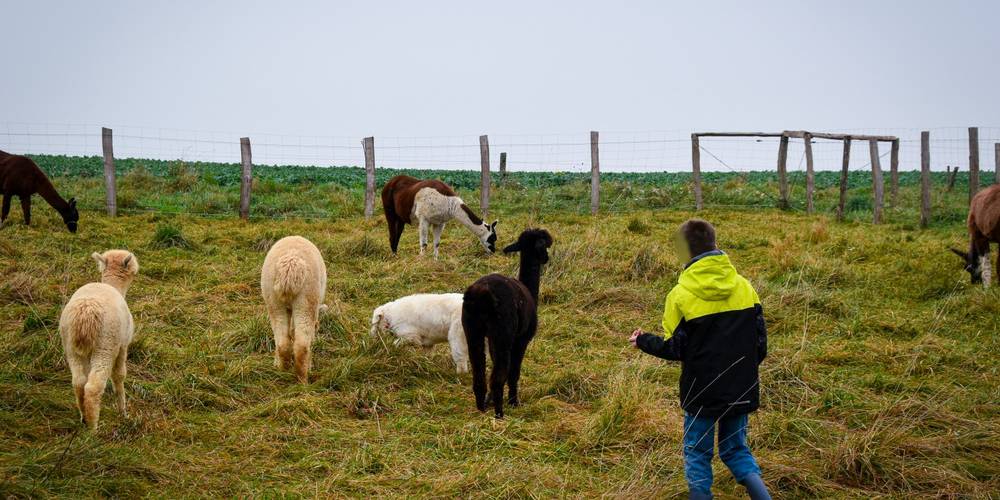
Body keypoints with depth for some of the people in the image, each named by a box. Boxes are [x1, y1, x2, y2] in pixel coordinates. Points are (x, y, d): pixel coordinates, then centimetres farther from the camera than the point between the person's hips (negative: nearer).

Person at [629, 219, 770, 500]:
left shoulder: (681, 295, -13)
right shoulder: (745, 287, -2)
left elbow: (674, 349, -9)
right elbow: (760, 342, 2)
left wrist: (643, 341, 9)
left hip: (701, 392, -3)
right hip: (741, 390, 4)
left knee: (697, 455, 11)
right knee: (737, 450, 17)